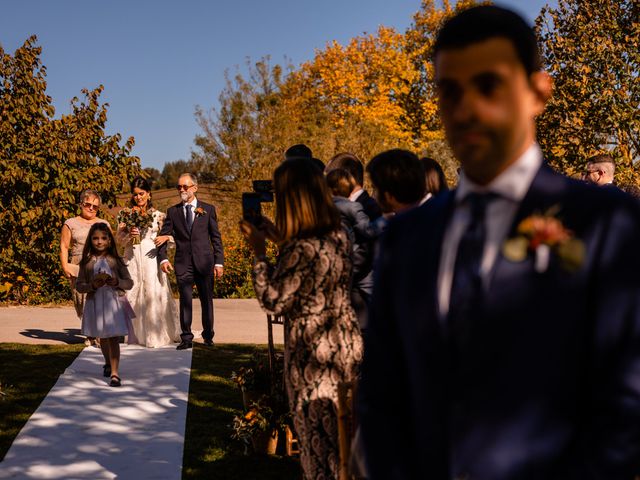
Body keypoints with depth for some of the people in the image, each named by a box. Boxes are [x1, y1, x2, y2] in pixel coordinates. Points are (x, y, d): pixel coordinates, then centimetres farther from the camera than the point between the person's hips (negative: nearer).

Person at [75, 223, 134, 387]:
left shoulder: (116, 260, -1)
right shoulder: (87, 262, 0)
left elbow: (129, 283, 1)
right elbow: (79, 285, 1)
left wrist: (116, 282, -19)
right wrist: (92, 285, -18)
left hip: (114, 303, -2)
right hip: (95, 303, 2)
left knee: (113, 338, -10)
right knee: (102, 338, 18)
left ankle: (115, 373, -12)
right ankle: (108, 363, 42)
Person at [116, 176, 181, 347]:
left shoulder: (158, 215, 7)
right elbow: (120, 239, 5)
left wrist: (165, 237, -14)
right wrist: (129, 235, -15)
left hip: (151, 258, -1)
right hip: (132, 259, 1)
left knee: (154, 294, -8)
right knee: (133, 296, 0)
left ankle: (157, 335, -3)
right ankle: (138, 335, 7)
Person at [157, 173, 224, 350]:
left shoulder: (208, 209, 6)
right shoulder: (172, 211, 8)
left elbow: (216, 237, 5)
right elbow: (163, 236, 7)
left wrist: (219, 262, -1)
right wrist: (163, 258, -8)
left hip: (205, 262, 0)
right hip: (183, 264, 0)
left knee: (207, 301, 7)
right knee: (185, 301, 0)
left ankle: (208, 336, 20)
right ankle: (186, 338, 6)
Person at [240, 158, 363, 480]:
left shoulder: (302, 249, -25)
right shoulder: (338, 236, 1)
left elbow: (273, 300, -18)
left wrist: (259, 251, -10)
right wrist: (281, 240, 14)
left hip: (315, 357, -8)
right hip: (346, 345, 8)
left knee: (320, 438, 8)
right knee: (343, 436, 20)